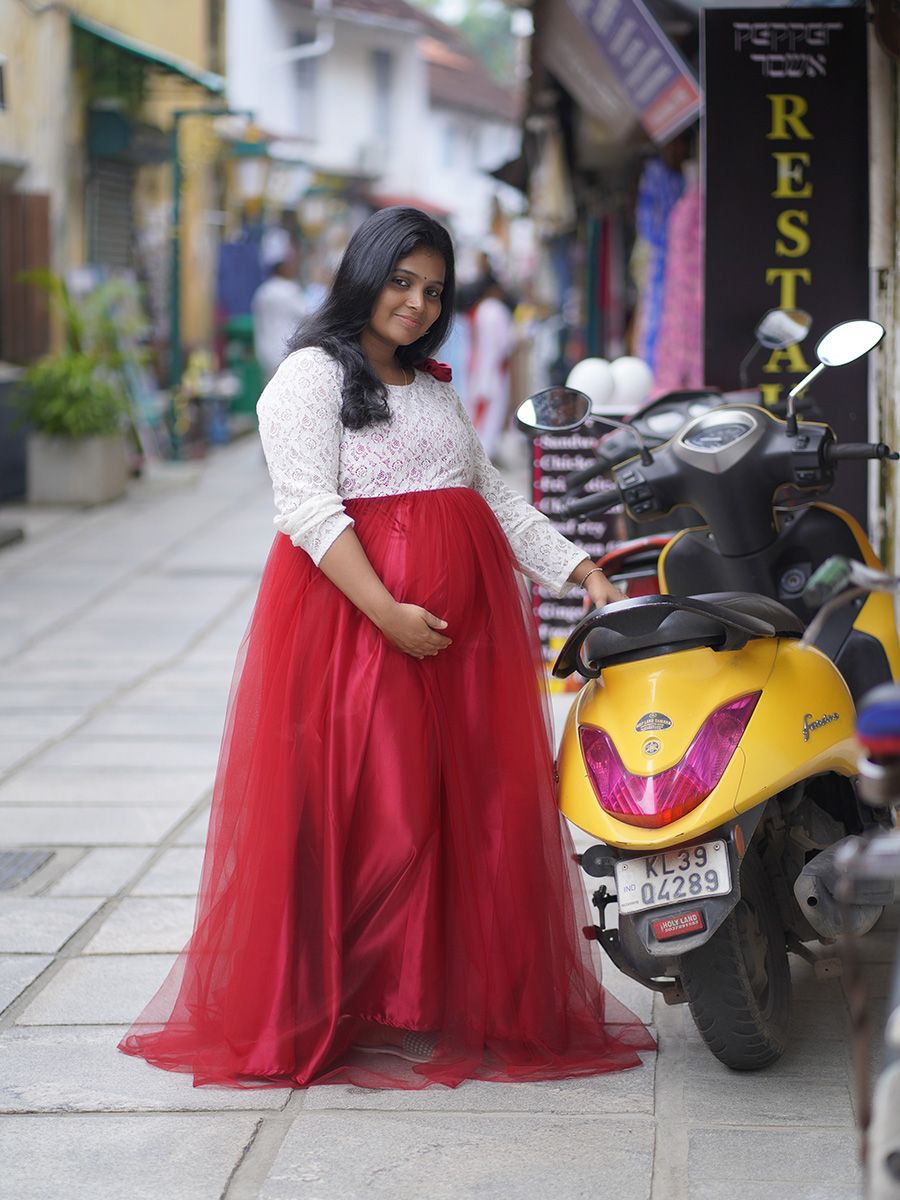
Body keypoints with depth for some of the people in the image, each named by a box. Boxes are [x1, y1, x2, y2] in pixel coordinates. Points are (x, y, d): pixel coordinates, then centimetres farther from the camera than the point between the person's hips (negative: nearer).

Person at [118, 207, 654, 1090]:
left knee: (472, 807, 3)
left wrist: (582, 572, 10)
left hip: (463, 619, 7)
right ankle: (327, 1011, -2)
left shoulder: (436, 389, 22)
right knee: (365, 810, -10)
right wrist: (387, 611, -22)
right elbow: (309, 507, -13)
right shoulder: (311, 376, -2)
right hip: (354, 611, -7)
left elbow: (495, 498, 22)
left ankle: (456, 999, 11)